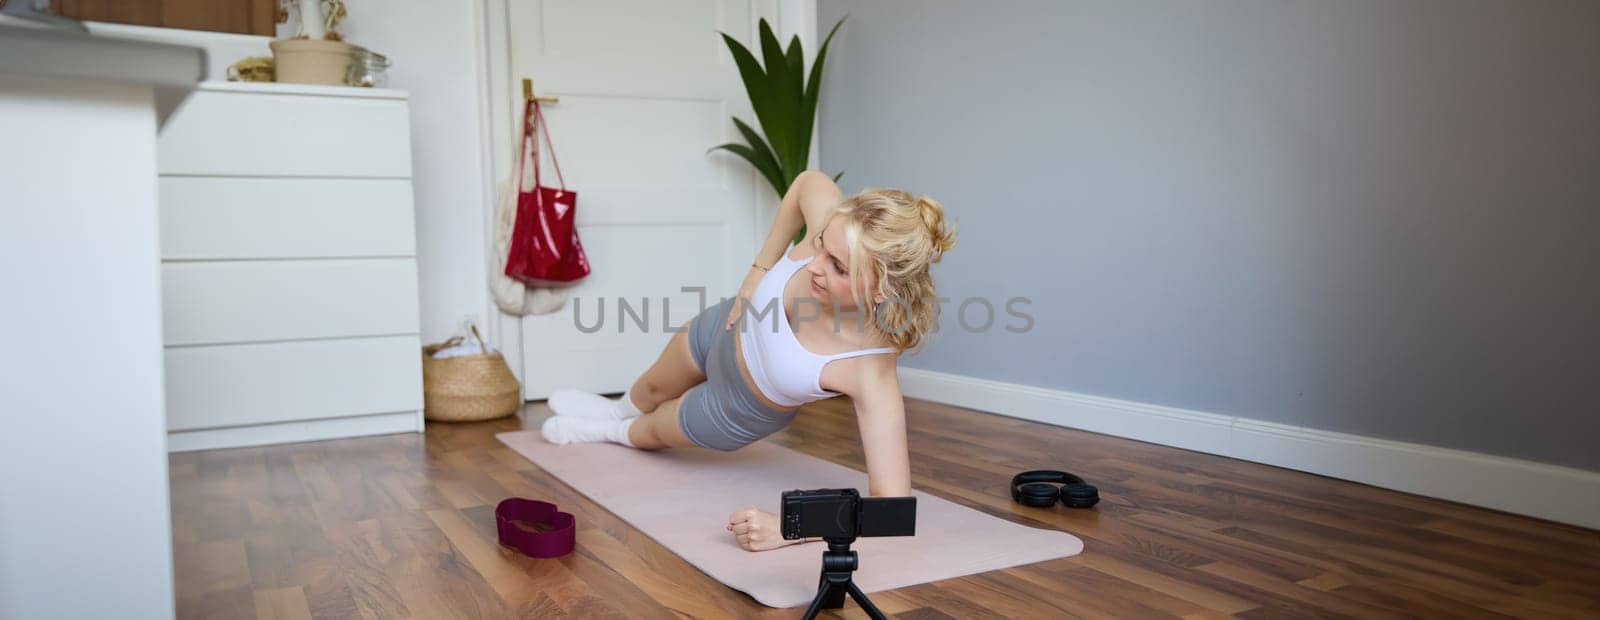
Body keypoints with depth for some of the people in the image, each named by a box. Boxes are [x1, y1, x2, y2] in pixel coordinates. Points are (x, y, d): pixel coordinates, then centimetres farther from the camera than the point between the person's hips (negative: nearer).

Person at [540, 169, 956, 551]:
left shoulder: (871, 371, -47)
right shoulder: (834, 235, -38)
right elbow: (809, 181, -13)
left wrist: (786, 527, -55)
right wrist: (758, 270, -14)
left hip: (739, 413, -3)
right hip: (725, 332, 4)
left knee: (653, 430, 29)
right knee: (651, 389, 37)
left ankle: (616, 433, 68)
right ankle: (617, 409, 75)